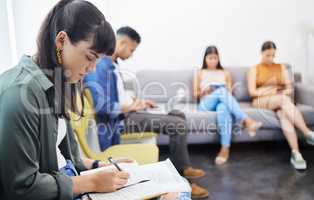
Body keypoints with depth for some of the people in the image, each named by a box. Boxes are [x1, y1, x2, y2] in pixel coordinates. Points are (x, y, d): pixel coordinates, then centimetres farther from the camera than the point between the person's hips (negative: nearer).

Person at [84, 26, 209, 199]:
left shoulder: (112, 64, 13)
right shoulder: (101, 66, -20)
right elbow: (100, 106, -29)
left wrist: (137, 101, 10)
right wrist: (130, 107, -17)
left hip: (127, 112, 11)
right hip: (120, 119, -11)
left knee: (178, 115, 12)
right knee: (178, 124, -16)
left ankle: (184, 167, 16)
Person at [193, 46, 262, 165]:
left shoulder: (225, 73, 27)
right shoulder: (200, 73, 25)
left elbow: (229, 92, 16)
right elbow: (195, 94, 18)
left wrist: (223, 94, -7)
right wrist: (204, 91, -3)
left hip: (223, 102, 1)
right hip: (206, 104, -1)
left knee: (223, 108, -41)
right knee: (222, 90, -37)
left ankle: (225, 148, -49)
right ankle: (246, 121, -46)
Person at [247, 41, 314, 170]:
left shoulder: (282, 67, 20)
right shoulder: (254, 69, 11)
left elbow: (290, 89, 9)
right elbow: (252, 92, -2)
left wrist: (280, 92, -13)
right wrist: (271, 92, -12)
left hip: (280, 101, 3)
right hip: (261, 102, -2)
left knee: (283, 113, -36)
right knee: (284, 99, -36)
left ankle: (295, 153, -49)